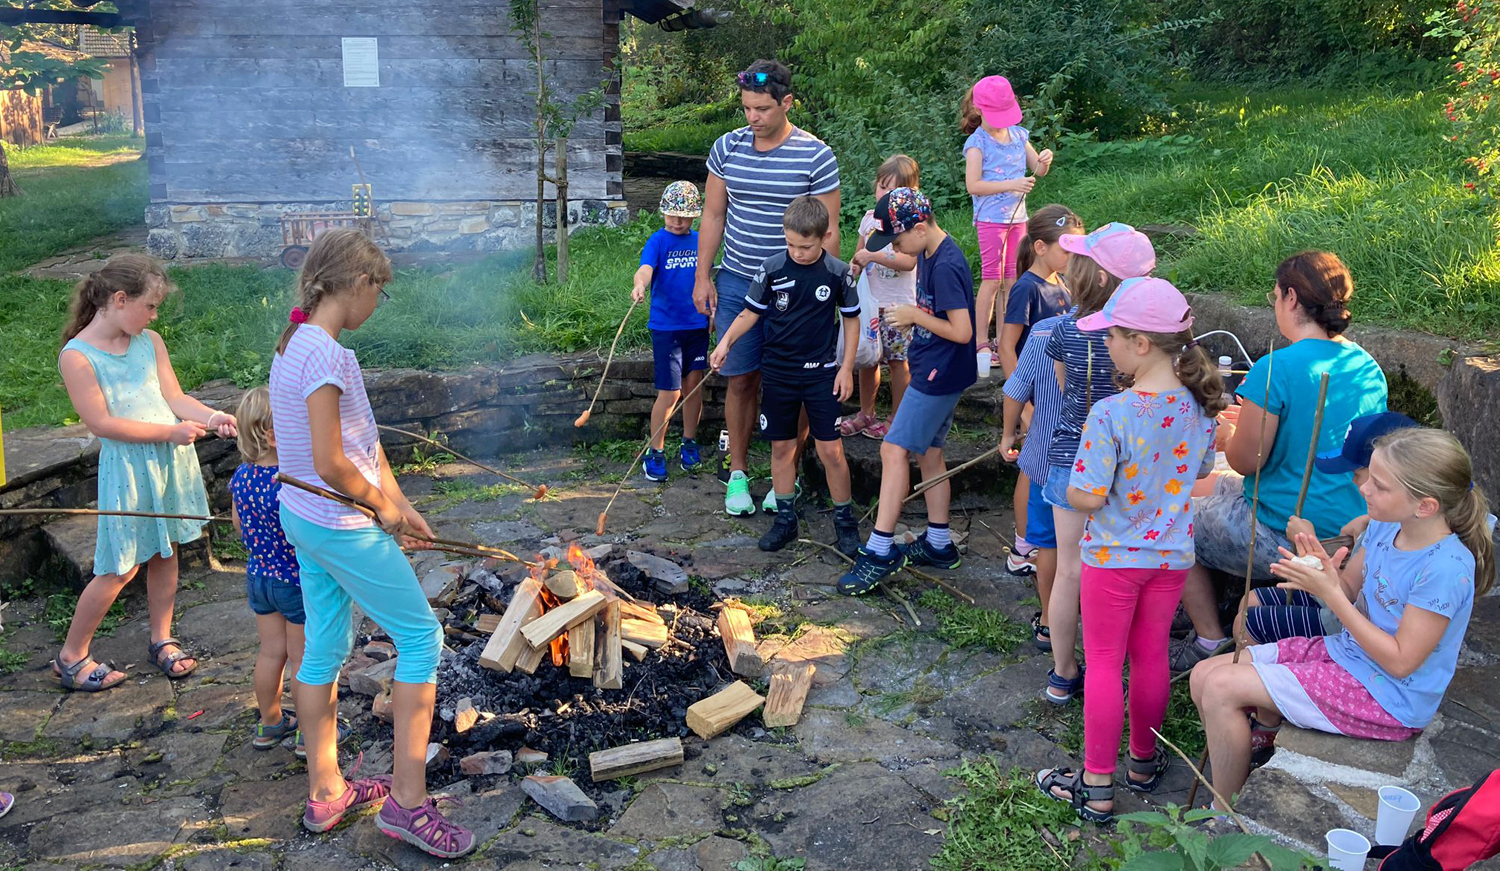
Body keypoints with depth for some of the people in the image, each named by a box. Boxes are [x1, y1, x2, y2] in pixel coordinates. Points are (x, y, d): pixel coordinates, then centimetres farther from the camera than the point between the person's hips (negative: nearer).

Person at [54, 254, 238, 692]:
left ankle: (162, 640, 30)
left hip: (173, 458, 6)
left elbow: (174, 397, 3)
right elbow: (102, 423, -17)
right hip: (128, 465, -5)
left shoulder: (150, 342, 4)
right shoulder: (77, 356, -13)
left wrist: (211, 417, -16)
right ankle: (71, 656, 19)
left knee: (165, 551, 14)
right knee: (121, 567, 1)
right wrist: (170, 431, -19)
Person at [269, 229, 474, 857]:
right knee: (420, 636, 2)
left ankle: (324, 792, 33)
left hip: (303, 519, 10)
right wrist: (384, 506, -9)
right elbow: (331, 465, -26)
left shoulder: (294, 344, 8)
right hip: (344, 529, -10)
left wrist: (397, 503, 9)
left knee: (325, 649, 19)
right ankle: (407, 800, 8)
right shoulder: (326, 355, -24)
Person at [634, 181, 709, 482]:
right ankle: (655, 453, 10)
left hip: (697, 325, 5)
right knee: (669, 393, -5)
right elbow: (646, 268, -25)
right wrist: (640, 285, -46)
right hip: (666, 327, -4)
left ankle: (689, 443, 29)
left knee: (694, 385, 11)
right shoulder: (658, 240, -7)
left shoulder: (699, 241, 7)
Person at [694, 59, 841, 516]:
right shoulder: (727, 148, 2)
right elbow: (713, 216, 9)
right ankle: (736, 473, 21)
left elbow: (827, 231, -5)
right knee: (740, 380, 6)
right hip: (736, 284, 3)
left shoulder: (816, 156, -8)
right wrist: (702, 277, 6)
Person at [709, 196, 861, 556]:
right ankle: (785, 519, 23)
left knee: (831, 450, -2)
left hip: (821, 373, -1)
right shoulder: (773, 268, -5)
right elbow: (751, 312, 3)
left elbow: (851, 320, 4)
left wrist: (846, 367, 0)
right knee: (782, 447, 10)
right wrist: (726, 342, -12)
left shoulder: (838, 273, -6)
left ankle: (845, 519, 15)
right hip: (777, 373, 2)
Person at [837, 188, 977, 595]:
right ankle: (938, 545, 26)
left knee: (895, 450, -10)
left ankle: (881, 550, -6)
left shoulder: (946, 267, -22)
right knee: (927, 453, 15)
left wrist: (915, 315, -14)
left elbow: (961, 331, -25)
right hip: (933, 372, 10)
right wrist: (912, 316, 2)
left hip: (939, 375, -10)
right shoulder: (929, 255, 8)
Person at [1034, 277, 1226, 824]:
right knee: (1151, 657, 20)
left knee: (1104, 663, 8)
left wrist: (1068, 485, -4)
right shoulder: (1200, 405, -7)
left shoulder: (1111, 414, -27)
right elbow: (1200, 474, 7)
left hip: (1114, 556, -5)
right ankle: (1144, 762, 38)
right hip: (1172, 555, 5)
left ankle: (1096, 787, 17)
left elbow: (1087, 496, -24)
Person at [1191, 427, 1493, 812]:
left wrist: (1330, 593, -24)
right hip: (1342, 651, 8)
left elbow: (1400, 661, -22)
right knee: (1203, 676, -1)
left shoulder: (1446, 569, -26)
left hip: (1386, 696, -8)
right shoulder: (1385, 525, -2)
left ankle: (1225, 819, 2)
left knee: (1222, 687, -17)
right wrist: (1325, 571, -16)